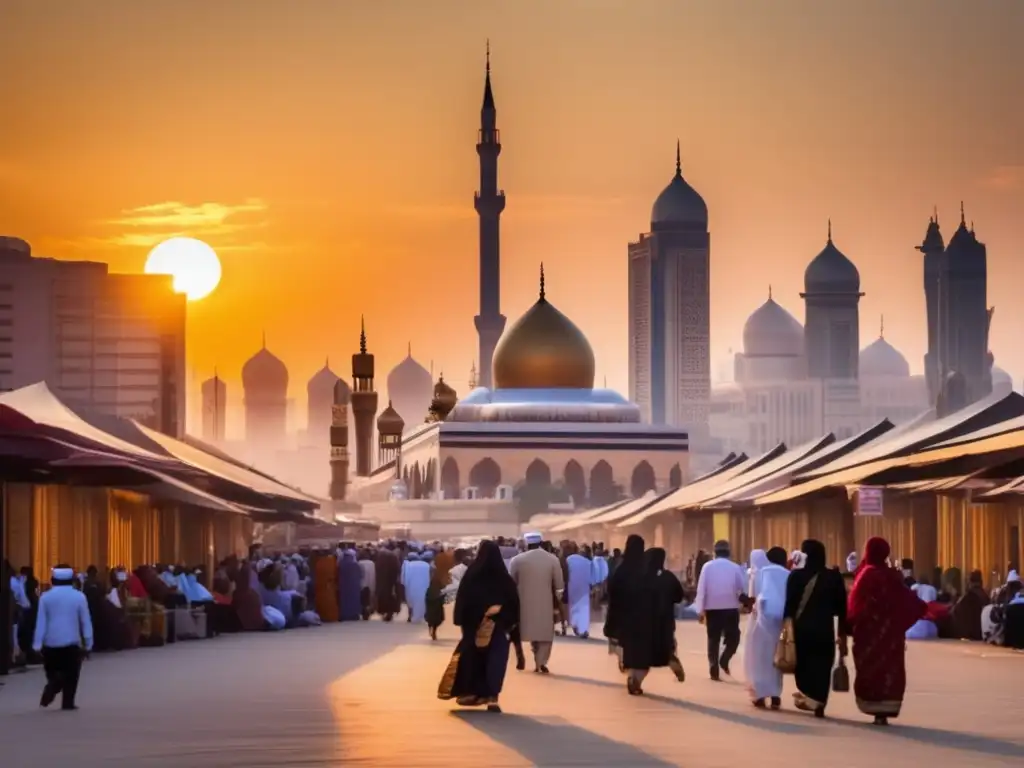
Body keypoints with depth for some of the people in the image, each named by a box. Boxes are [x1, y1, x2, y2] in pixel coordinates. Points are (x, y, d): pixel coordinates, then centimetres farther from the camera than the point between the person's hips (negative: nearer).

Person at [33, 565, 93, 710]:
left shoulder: (46, 597, -1)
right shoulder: (79, 596, -3)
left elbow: (41, 622, -3)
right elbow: (85, 621, -1)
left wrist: (37, 644, -2)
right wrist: (88, 642, 5)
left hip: (51, 643, 2)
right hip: (72, 642, -2)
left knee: (53, 673, 12)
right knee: (70, 675, 6)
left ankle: (48, 694, -14)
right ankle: (67, 702, 0)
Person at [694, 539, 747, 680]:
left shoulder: (708, 566, -3)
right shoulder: (735, 567, -2)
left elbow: (701, 589, -5)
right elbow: (743, 588, 0)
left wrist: (700, 610, -2)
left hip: (712, 608, 1)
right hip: (730, 608, -1)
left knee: (713, 640, 8)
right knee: (733, 637, 13)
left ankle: (714, 670, 2)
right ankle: (724, 660, -9)